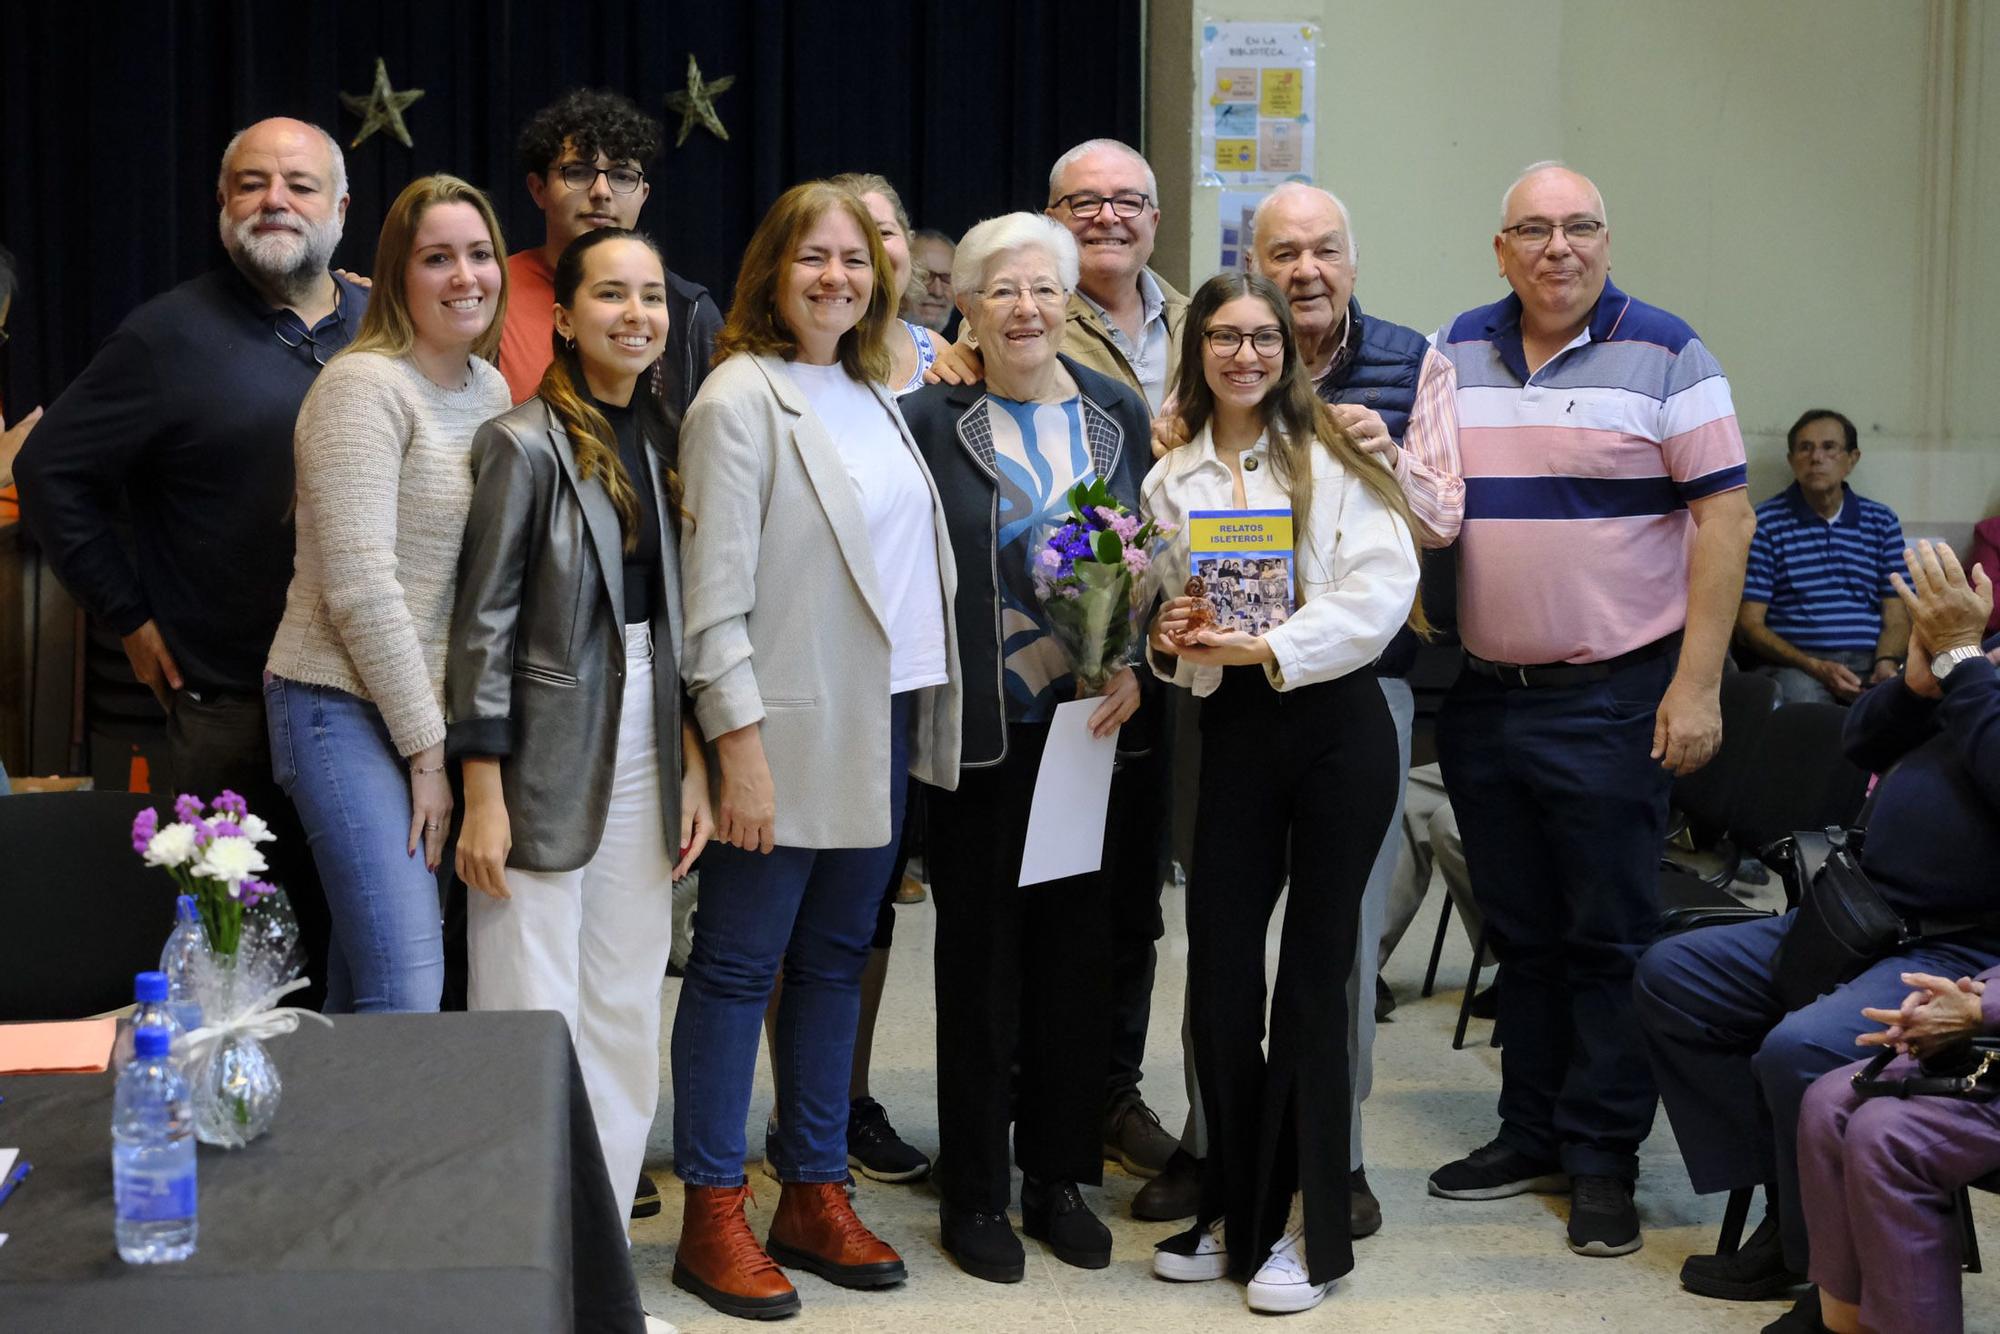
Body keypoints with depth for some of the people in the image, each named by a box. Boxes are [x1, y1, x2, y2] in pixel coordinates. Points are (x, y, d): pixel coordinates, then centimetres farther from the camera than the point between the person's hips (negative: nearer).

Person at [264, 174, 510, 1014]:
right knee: (406, 996, -13)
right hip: (347, 710, -7)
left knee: (361, 995, 12)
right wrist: (426, 751, -14)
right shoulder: (365, 386, -11)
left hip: (435, 712, 7)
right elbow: (361, 589, -16)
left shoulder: (491, 389, 13)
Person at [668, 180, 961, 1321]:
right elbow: (714, 589, -13)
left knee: (835, 960, 13)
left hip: (884, 726, 7)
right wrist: (740, 746, -18)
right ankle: (714, 1217, 10)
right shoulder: (743, 398, -8)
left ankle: (816, 1195, 22)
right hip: (790, 732, -7)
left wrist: (923, 713, 10)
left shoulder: (873, 396, 14)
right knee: (740, 964, 1)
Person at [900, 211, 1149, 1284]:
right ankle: (974, 1195, 16)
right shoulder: (931, 420, -2)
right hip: (980, 737, -3)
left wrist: (1135, 664, -5)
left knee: (1079, 947, 9)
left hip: (1094, 729, 3)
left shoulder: (1119, 414, 8)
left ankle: (1062, 1175, 24)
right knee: (979, 955, 4)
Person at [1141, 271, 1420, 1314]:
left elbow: (1384, 582, -12)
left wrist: (1273, 647, -21)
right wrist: (1169, 644, -6)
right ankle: (1236, 1207, 19)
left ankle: (1303, 1227, 11)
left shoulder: (1332, 455, -1)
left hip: (1336, 722, -3)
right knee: (1218, 971, 2)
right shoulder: (1170, 481, 10)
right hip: (1233, 729, 3)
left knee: (1313, 970, 1)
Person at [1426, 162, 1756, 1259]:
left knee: (1608, 939, 2)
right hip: (1484, 698, 5)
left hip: (1614, 697, -4)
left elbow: (1723, 517, -8)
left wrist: (1696, 686, -13)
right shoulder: (1455, 354, 8)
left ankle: (1602, 1159, 12)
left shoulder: (1665, 355, -4)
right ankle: (1531, 1134, 25)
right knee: (1518, 934, 13)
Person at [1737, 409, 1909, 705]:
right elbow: (1749, 623, 0)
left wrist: (1886, 662, -10)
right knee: (1803, 694, -38)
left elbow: (1896, 617, 13)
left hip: (1869, 661, 3)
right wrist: (1816, 667, -13)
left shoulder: (1882, 522, 17)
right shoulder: (1765, 523, 5)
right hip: (1794, 666, -3)